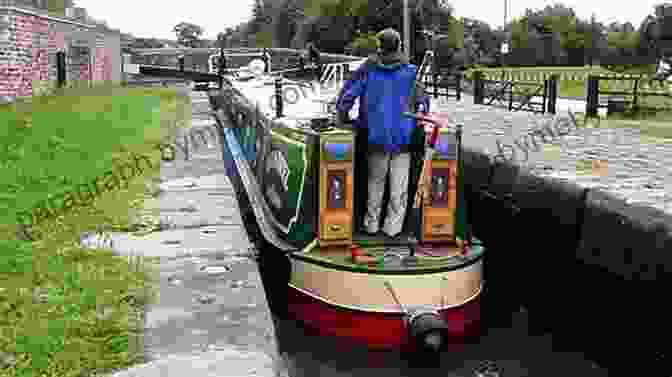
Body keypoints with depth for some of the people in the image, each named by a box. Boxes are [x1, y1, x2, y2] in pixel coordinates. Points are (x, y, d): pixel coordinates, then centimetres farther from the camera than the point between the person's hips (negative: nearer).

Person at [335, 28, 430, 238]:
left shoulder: (368, 69, -1)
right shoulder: (410, 71, 1)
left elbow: (346, 96, -3)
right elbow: (423, 101, 6)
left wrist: (342, 119, 10)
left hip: (377, 136, 1)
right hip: (403, 136, 0)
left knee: (375, 181, 14)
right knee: (399, 185, 7)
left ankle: (371, 224, 19)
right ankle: (393, 227, 10)